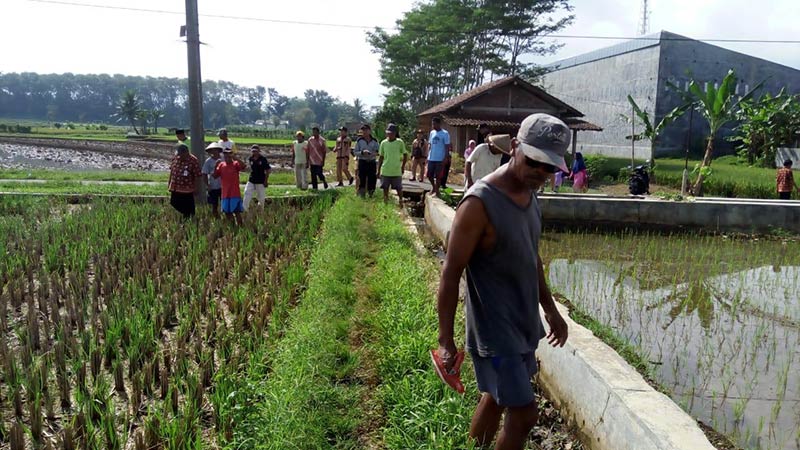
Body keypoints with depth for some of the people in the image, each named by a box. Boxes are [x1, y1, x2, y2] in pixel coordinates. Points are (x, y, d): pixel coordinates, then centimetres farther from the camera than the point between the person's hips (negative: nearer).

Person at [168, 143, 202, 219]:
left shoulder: (193, 160, -14)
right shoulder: (175, 158, 1)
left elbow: (196, 176, -12)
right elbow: (171, 170, 13)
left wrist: (195, 188, -9)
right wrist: (169, 182, 15)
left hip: (187, 189, -5)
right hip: (175, 188, 6)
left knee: (187, 209, 4)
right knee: (174, 203, 14)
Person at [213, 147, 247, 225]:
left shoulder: (236, 164, -4)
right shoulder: (221, 165, 8)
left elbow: (244, 166, -25)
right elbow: (215, 176, 5)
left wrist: (236, 158, -28)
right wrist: (216, 166, -7)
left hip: (235, 194, -5)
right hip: (225, 194, 5)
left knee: (237, 212, -4)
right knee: (227, 213, 11)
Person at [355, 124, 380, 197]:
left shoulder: (374, 141, 7)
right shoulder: (359, 141, 3)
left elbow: (379, 151, 12)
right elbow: (355, 152, 3)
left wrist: (375, 153, -11)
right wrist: (362, 152, -16)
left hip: (372, 163, 2)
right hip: (362, 162, -2)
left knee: (372, 180, 2)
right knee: (362, 180, -5)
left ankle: (371, 195, 15)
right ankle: (361, 196, 2)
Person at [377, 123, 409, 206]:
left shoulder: (400, 142, -3)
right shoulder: (384, 143, 4)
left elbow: (405, 155, 6)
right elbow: (381, 157, 10)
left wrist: (403, 166, 1)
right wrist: (378, 170, 8)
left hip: (397, 171, -2)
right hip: (385, 170, 2)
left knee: (399, 188, 4)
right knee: (385, 188, 7)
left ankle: (401, 203, 20)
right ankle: (385, 203, 18)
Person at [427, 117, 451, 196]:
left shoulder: (445, 133, -7)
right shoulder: (432, 132, 11)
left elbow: (447, 147, -9)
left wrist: (446, 158, -15)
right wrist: (428, 155, 11)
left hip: (440, 159, -6)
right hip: (431, 158, 6)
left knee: (438, 176, -1)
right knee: (429, 175, 9)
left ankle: (437, 191, 11)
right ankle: (434, 188, 30)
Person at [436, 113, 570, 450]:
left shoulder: (530, 195, 4)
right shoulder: (480, 204, -22)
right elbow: (451, 274, -19)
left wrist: (550, 309, 19)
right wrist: (446, 340, -18)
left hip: (524, 325, 8)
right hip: (495, 331, -8)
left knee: (496, 398, 20)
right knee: (524, 414, -2)